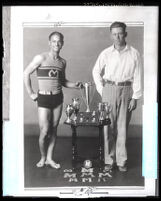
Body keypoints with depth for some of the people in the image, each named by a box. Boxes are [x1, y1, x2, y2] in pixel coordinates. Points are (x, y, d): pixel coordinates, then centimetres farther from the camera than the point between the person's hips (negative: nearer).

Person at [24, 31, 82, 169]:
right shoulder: (41, 58, -7)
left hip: (58, 97, 5)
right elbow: (26, 73, -6)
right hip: (43, 98, -4)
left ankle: (49, 158, 21)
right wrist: (31, 93, -7)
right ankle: (43, 157, 17)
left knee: (54, 130, 9)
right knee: (44, 131, -6)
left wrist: (75, 85, 2)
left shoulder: (62, 62, 9)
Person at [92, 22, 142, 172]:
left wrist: (135, 97, -4)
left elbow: (137, 76, 0)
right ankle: (109, 160, 12)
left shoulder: (134, 54, 0)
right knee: (108, 126, 2)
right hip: (109, 90, 1)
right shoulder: (106, 53, 2)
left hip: (126, 90, -1)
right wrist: (101, 90, 6)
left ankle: (122, 161, 12)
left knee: (123, 127, 3)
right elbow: (96, 72, 13)